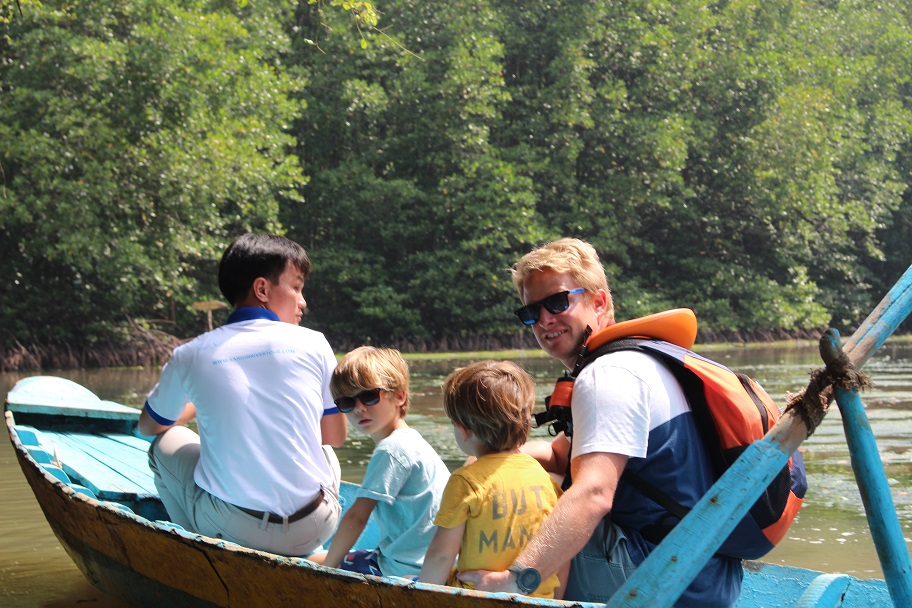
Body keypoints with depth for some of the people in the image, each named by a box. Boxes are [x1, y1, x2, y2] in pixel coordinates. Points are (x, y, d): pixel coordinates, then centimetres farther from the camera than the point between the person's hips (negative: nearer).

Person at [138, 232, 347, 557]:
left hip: (232, 528, -1)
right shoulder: (313, 344, -2)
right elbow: (336, 436, 9)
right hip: (314, 530, 1)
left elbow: (149, 426, 18)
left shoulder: (190, 355, -1)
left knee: (165, 444, 24)